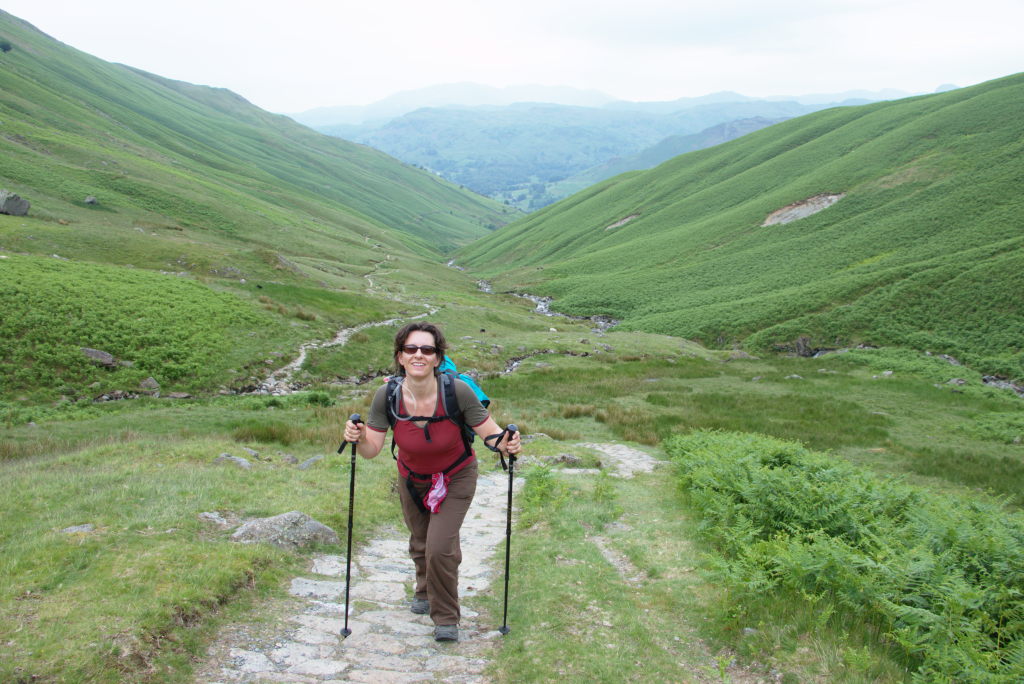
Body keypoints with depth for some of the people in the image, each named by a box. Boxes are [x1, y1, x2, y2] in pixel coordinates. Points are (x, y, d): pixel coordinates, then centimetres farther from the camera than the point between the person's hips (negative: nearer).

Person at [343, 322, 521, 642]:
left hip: (455, 479, -3)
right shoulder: (387, 396, -25)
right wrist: (358, 438, -40)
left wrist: (506, 443, -45)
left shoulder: (457, 391, -32)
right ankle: (425, 592, 56)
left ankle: (446, 617, 15)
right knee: (420, 543, 22)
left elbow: (489, 432, -25)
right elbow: (371, 449, -19)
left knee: (440, 547, -13)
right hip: (411, 479, 3)